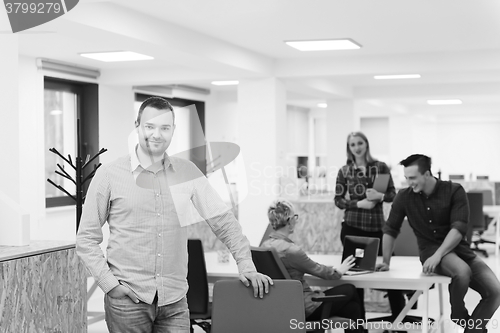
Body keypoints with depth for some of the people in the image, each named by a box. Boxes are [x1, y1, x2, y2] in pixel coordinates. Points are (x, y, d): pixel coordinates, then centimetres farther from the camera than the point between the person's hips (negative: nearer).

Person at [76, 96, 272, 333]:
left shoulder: (187, 172, 5)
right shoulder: (109, 176, -2)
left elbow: (222, 221, 9)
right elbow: (86, 239, 1)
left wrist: (246, 266, -1)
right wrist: (109, 284, -8)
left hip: (175, 303, 2)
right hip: (127, 301, -2)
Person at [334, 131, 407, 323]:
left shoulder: (380, 167, 3)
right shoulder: (344, 171, 3)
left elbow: (393, 194, 4)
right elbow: (338, 200, 2)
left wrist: (380, 196, -17)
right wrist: (359, 203, -14)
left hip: (377, 225, 0)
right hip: (352, 226, 0)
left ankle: (399, 316, 14)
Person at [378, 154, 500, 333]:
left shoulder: (454, 191, -9)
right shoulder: (404, 197, -3)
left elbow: (459, 229, -18)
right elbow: (390, 229, 8)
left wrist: (438, 255, -29)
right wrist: (386, 262, 5)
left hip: (458, 248, 1)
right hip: (431, 249, -1)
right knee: (462, 271, -35)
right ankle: (460, 317, -6)